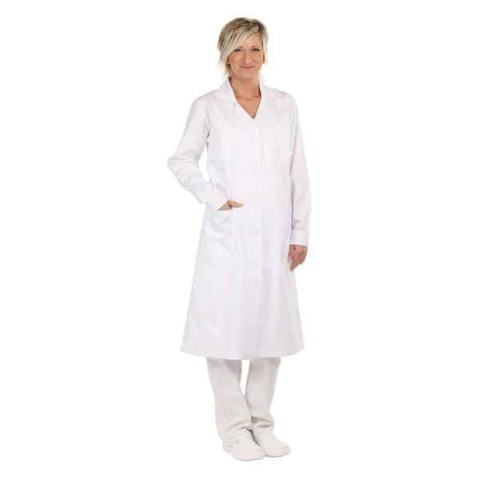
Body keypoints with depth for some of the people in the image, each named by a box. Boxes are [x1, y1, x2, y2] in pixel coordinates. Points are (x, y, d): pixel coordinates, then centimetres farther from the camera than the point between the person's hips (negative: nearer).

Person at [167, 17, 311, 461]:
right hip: (228, 234, -3)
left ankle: (261, 423, 23)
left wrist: (300, 232, 3)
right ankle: (234, 428, 15)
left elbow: (298, 173, 7)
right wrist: (214, 196, -8)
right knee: (226, 327, 1)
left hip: (274, 235, 3)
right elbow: (182, 160, 6)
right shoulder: (208, 107, 0)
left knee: (272, 325, 8)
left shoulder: (285, 105, 7)